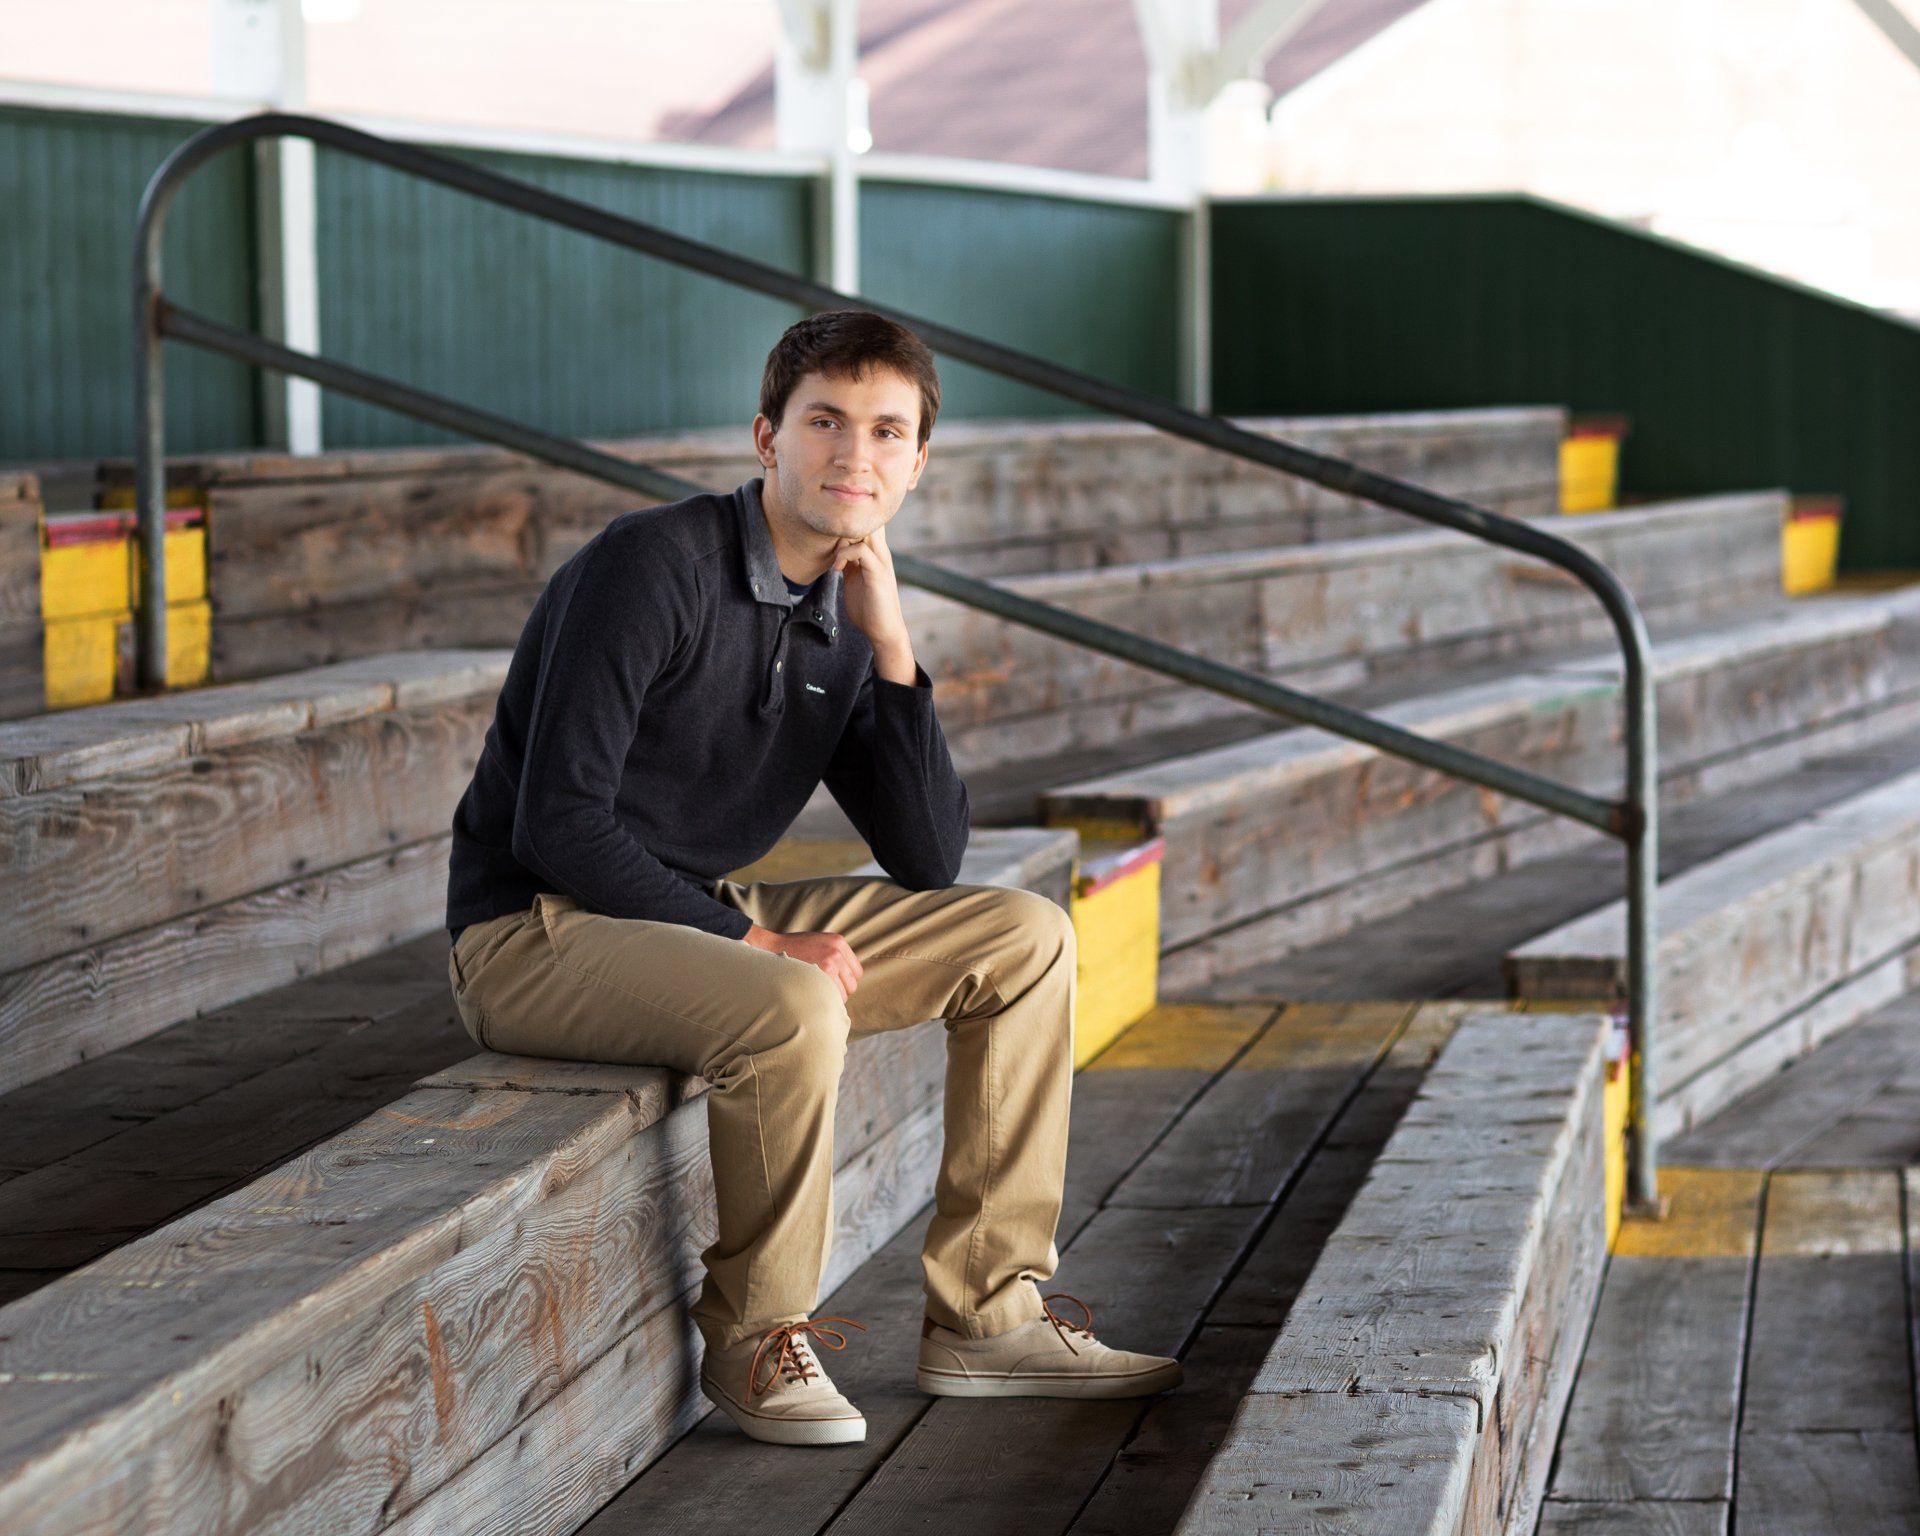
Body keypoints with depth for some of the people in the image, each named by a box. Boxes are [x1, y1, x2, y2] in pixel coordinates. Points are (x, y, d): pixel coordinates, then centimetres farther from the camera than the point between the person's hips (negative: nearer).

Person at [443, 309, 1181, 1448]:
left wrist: (892, 650, -8)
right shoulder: (654, 565, -17)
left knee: (1023, 938, 2)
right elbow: (558, 825, -21)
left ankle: (985, 1314, 4)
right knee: (796, 1010, -36)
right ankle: (755, 1341, -13)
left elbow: (931, 864, 2)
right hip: (537, 936, -8)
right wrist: (757, 941, -23)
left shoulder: (843, 625, 7)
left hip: (700, 919, 9)